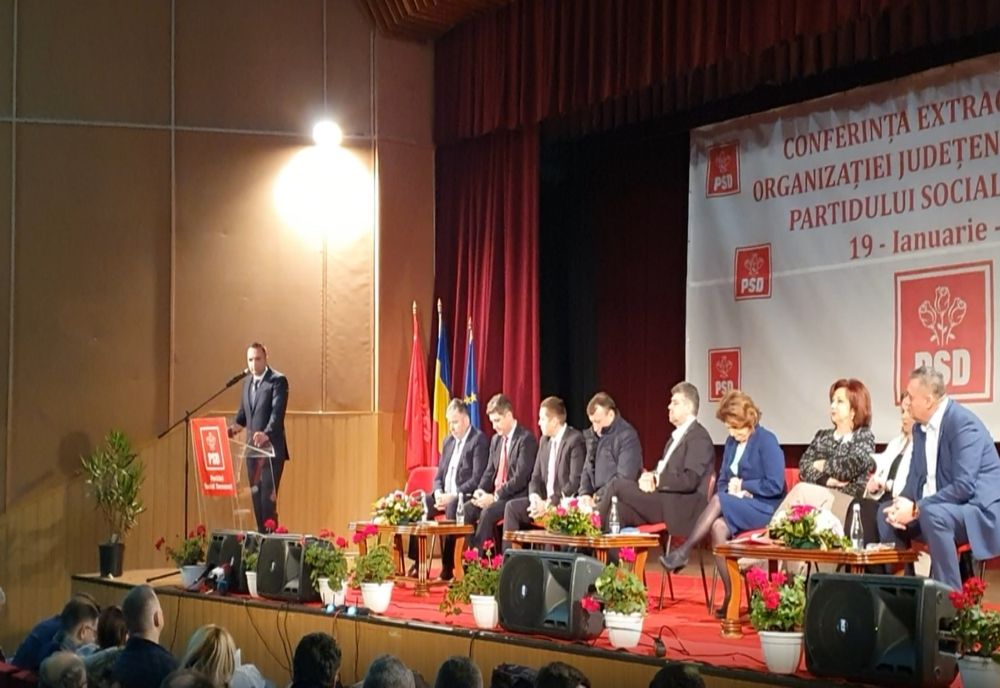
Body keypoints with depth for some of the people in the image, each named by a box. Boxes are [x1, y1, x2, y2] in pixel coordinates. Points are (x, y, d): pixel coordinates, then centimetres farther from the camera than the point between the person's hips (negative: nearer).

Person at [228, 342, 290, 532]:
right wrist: (235, 426, -1)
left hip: (271, 448, -7)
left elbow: (278, 412, -18)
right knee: (256, 495, 8)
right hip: (252, 448, 7)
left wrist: (266, 434, -34)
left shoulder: (278, 381, -8)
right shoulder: (248, 382, 16)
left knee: (268, 495, -12)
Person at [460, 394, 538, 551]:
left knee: (488, 512, -31)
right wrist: (480, 490, -3)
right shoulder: (496, 439, 16)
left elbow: (521, 477, -18)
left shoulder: (526, 439, -10)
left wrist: (495, 497, -20)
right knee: (466, 509, -15)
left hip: (517, 498, -8)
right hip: (494, 495, 8)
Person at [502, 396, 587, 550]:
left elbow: (575, 482, -19)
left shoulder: (575, 440, -12)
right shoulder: (545, 440, 14)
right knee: (512, 506, -11)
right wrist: (534, 496, -8)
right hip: (544, 500, 8)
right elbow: (536, 476, 14)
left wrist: (550, 503, -22)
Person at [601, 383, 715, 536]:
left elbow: (690, 481, -18)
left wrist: (656, 480, -15)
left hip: (681, 508, -9)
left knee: (619, 487, -18)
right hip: (664, 501, 9)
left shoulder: (699, 437, -7)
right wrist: (649, 477, -2)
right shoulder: (677, 436, 23)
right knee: (622, 510, -16)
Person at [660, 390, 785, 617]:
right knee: (718, 526, -30)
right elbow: (723, 481, 17)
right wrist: (731, 490, -6)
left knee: (719, 501, -32)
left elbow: (775, 485, -14)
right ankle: (730, 594, -30)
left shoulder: (767, 441, -7)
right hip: (735, 508, 6)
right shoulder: (732, 442, 15)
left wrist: (742, 485, -7)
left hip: (764, 508, -6)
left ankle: (683, 552, -21)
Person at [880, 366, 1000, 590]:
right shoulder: (921, 427, 8)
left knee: (932, 514, -35)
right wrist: (904, 502, -11)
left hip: (980, 511, -9)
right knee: (887, 515, 3)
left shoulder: (964, 423, -20)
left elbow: (964, 487, -27)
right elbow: (916, 476, 11)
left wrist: (916, 508, -24)